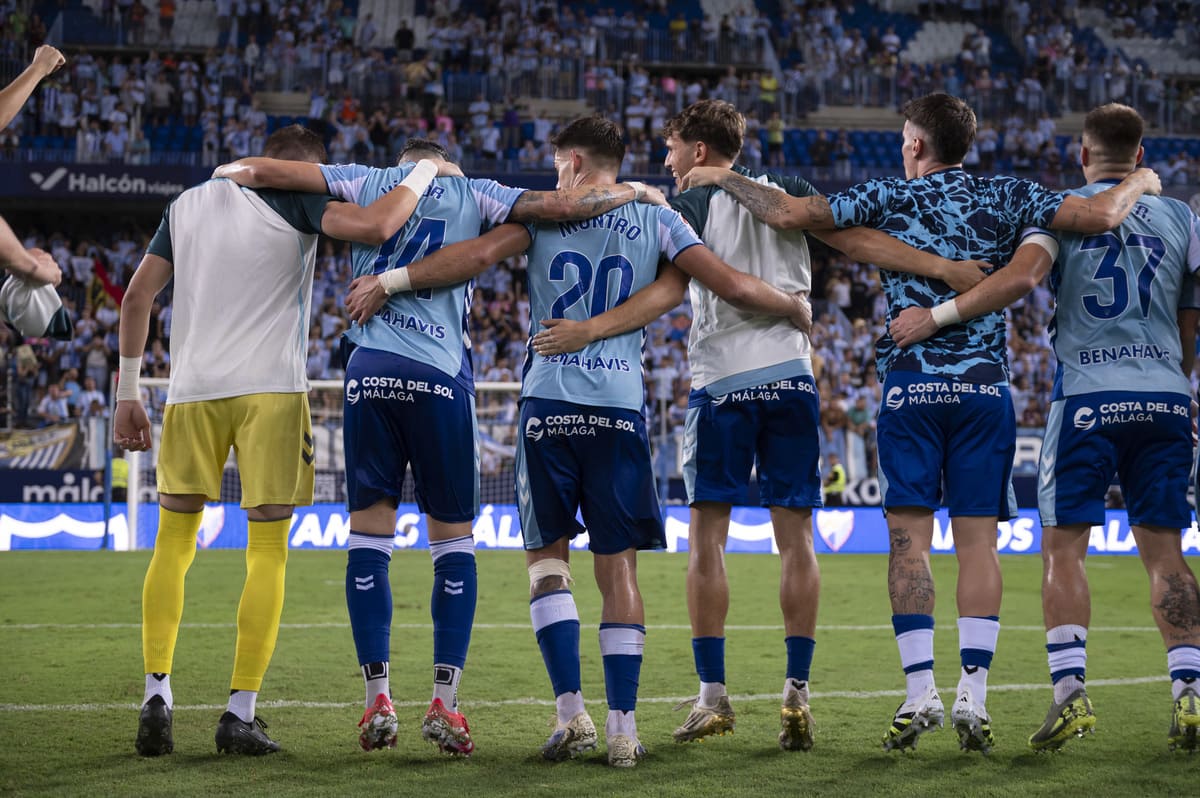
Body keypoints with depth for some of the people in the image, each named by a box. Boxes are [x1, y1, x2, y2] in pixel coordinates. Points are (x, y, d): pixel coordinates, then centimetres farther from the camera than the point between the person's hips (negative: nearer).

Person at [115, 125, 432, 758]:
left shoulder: (187, 204, 15)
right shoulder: (298, 201, 0)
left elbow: (138, 296, 14)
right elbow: (377, 227, -16)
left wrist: (128, 392, 18)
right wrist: (424, 173, 2)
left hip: (192, 391, 4)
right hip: (270, 387, -4)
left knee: (173, 544, 12)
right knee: (267, 552, 2)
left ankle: (157, 693, 1)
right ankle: (240, 712, -2)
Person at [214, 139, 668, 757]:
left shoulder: (368, 183, 14)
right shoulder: (472, 195, 11)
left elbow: (260, 172, 10)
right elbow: (564, 205, 0)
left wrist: (229, 172, 32)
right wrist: (634, 192, 16)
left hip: (370, 369, 1)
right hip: (439, 377, -1)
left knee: (368, 535, 8)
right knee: (454, 540, 8)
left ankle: (378, 699, 4)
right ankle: (445, 704, 1)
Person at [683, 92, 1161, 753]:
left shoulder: (889, 197, 2)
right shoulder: (1006, 198, 6)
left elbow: (787, 213, -3)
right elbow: (1101, 215, -4)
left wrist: (723, 178, 12)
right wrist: (1140, 181, 17)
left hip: (911, 384, -1)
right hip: (986, 384, 1)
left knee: (909, 535, 0)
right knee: (978, 539, 2)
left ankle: (920, 691, -8)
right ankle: (973, 696, -2)